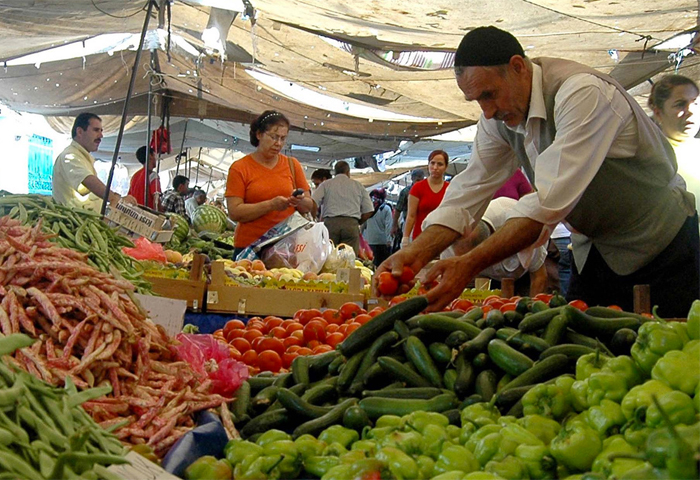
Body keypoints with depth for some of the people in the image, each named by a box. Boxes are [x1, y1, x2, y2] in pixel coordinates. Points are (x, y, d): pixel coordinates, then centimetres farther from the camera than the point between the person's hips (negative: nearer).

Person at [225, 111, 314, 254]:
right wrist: (270, 205, -20)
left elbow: (309, 206, 12)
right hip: (249, 246, -2)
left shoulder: (292, 165, 10)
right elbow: (234, 212, -9)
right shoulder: (239, 168, 0)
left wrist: (300, 202, -11)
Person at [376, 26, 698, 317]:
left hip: (659, 247, -6)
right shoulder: (499, 116, -6)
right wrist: (415, 253, -25)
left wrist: (470, 264, -43)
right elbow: (470, 191, -9)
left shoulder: (583, 93, -30)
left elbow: (552, 200, -38)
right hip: (593, 249, 7)